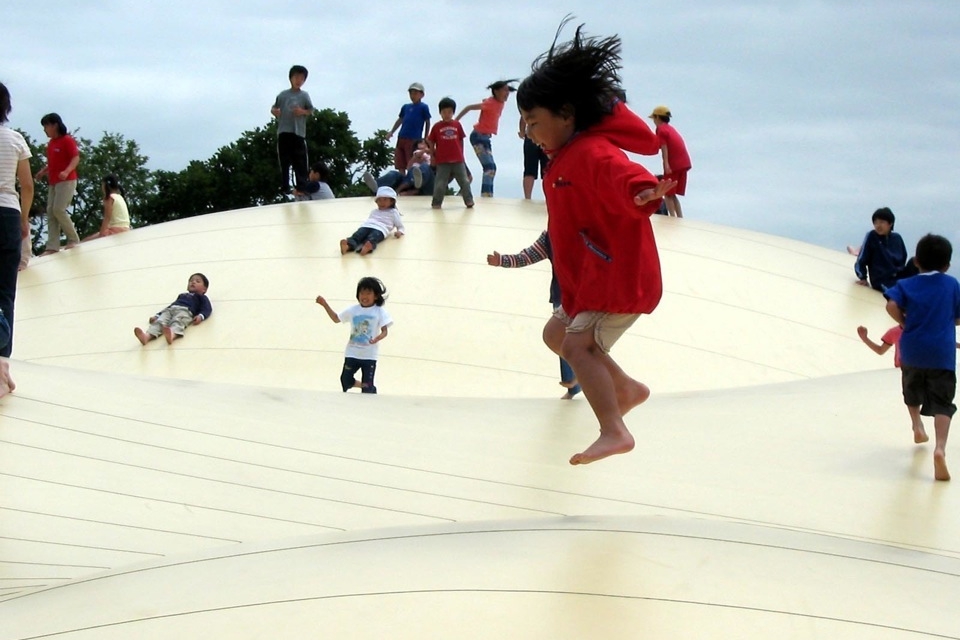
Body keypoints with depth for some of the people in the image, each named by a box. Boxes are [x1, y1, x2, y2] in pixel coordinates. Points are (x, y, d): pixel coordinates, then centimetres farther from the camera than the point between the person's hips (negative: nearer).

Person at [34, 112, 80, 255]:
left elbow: (76, 158, -17)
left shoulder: (67, 140, -8)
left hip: (66, 181, -8)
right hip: (53, 182, 8)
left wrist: (67, 171, -32)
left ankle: (73, 239, -1)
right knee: (50, 212, 1)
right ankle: (52, 247, -2)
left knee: (59, 209, -16)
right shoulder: (51, 143, 16)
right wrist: (43, 171, 12)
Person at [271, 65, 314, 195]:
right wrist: (274, 111, -9)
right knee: (284, 160, 1)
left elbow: (311, 110, 8)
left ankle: (301, 186, -2)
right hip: (283, 131, 1)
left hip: (299, 132, -1)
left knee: (300, 161, -3)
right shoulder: (283, 94, 10)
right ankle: (284, 187, 4)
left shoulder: (304, 95, 8)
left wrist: (303, 111, -12)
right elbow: (274, 108, 14)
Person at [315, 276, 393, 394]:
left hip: (369, 355, -4)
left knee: (368, 387, -2)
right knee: (346, 381, 3)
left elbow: (384, 331, -10)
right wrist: (325, 304, 4)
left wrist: (377, 339, -32)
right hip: (352, 353, 4)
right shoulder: (353, 310, 2)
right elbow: (336, 318, 13)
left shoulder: (380, 312, -7)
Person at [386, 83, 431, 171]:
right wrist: (391, 132, 15)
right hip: (401, 138, 6)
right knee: (400, 166, 6)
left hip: (414, 140, -6)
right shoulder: (405, 107, 15)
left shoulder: (423, 107, -1)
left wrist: (425, 139, -1)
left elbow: (427, 123, 2)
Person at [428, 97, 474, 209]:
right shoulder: (437, 127, -2)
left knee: (464, 181, 7)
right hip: (442, 161, -2)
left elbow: (461, 141, 10)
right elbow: (431, 143, 5)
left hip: (458, 160, 2)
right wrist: (433, 156, 6)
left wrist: (461, 155, 10)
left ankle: (469, 200, 16)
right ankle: (436, 203, 7)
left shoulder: (457, 124, 3)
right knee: (440, 183, 1)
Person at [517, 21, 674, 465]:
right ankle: (626, 388, 30)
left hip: (619, 279, -11)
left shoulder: (594, 154, -24)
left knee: (578, 345, -23)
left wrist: (644, 192, -67)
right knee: (556, 333, 23)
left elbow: (623, 176, -47)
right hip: (588, 279, 11)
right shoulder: (565, 157, 11)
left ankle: (614, 432, -29)